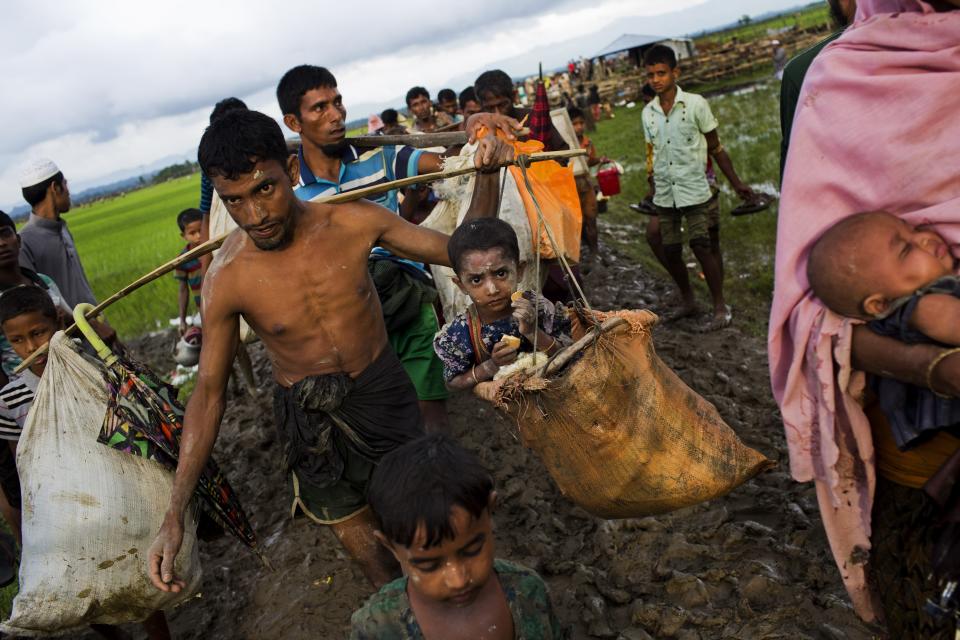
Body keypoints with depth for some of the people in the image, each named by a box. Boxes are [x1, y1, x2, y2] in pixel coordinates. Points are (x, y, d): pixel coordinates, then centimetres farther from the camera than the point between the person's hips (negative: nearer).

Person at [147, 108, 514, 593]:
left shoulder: (352, 221, -18)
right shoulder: (227, 279, -21)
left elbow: (457, 250, -8)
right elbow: (209, 391, -13)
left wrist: (487, 174, -25)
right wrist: (174, 517, -17)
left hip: (381, 386, 1)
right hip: (309, 414, -1)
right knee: (353, 528, 14)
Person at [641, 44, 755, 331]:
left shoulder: (696, 104, -4)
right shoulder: (648, 113, 7)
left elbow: (715, 148, 1)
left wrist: (736, 183, -1)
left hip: (694, 191, -4)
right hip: (664, 194, 4)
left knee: (701, 246, -10)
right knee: (670, 251, 6)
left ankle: (720, 307, 2)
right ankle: (688, 300, 26)